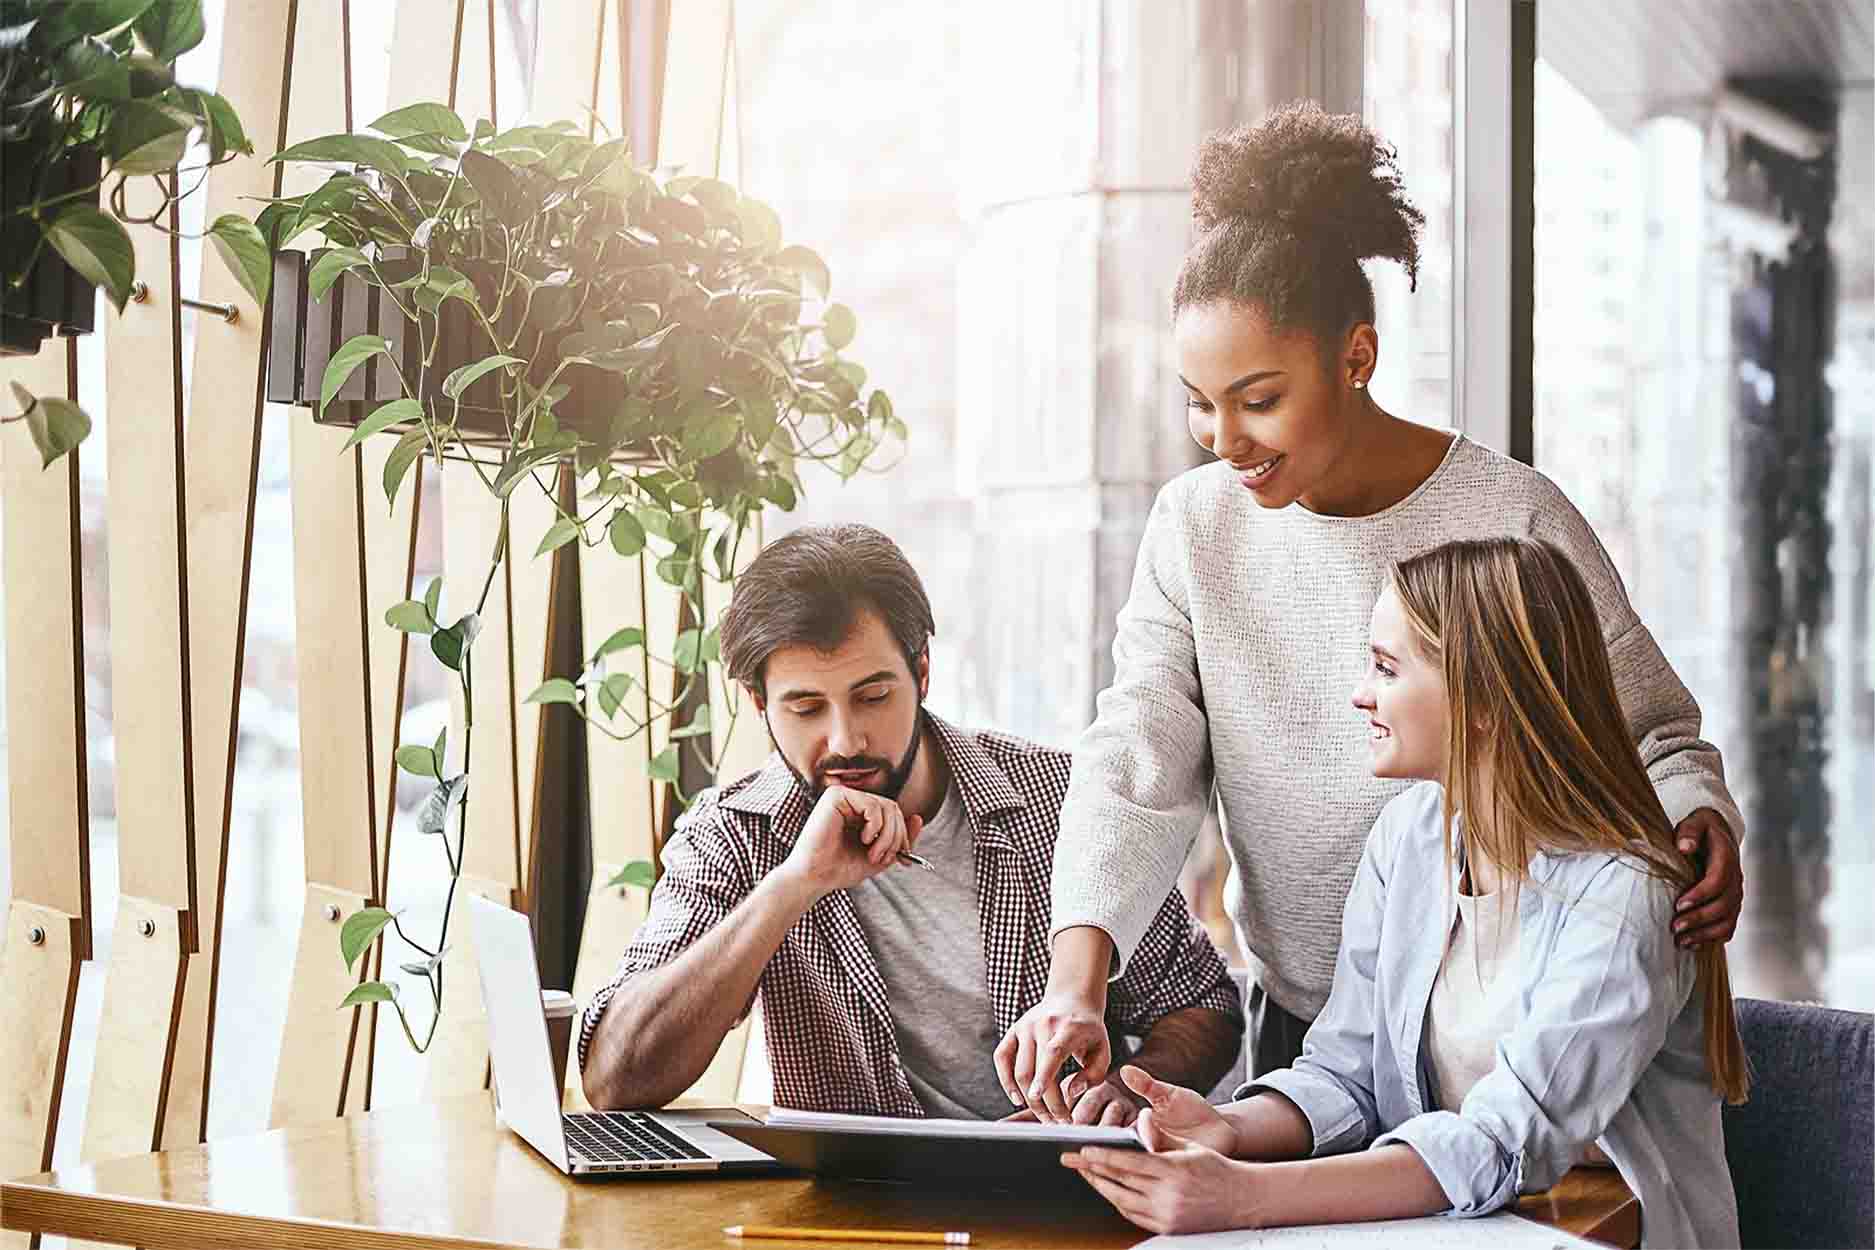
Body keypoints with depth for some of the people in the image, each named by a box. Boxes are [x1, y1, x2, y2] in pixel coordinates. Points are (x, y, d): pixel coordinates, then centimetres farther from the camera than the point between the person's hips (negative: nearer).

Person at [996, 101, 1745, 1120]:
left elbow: (1650, 733, 1)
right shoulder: (1193, 525, 3)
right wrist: (1077, 979, -20)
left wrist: (1697, 820, -22)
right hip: (1298, 1026, 3)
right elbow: (1136, 765, -5)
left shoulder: (1512, 518, -8)